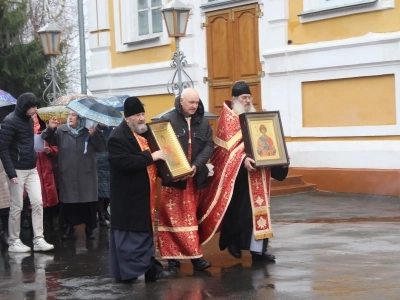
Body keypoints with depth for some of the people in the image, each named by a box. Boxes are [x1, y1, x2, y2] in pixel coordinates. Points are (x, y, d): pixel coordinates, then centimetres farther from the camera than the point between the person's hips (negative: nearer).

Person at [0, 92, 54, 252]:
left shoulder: (29, 119, 10)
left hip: (32, 169, 7)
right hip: (18, 170, -7)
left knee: (38, 203, 2)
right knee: (17, 207, 0)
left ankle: (38, 240, 7)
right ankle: (13, 242, 11)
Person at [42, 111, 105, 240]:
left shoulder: (90, 130, 2)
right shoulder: (61, 130, 2)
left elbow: (101, 148, -4)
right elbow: (49, 140, -5)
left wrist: (94, 135, -18)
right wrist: (50, 129, -22)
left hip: (86, 174, 0)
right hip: (68, 174, 1)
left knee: (88, 202, 3)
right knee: (68, 201, 5)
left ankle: (89, 228, 17)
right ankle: (69, 227, 20)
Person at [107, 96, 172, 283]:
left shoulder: (144, 131, 12)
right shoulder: (118, 137, -17)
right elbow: (124, 162, -29)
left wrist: (160, 158, 7)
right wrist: (150, 157, -26)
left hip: (145, 194, 9)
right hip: (128, 197, -9)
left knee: (146, 230, 14)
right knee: (129, 234, -3)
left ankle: (149, 267, 21)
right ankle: (127, 271, 3)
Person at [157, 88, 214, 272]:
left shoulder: (203, 122, 9)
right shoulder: (167, 120, -5)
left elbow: (209, 145, 2)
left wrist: (197, 165, -13)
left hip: (195, 177, 4)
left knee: (191, 217, 9)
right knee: (171, 217, -2)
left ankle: (191, 254, 13)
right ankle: (172, 257, 3)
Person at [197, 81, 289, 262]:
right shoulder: (228, 117, -6)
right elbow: (230, 143, -18)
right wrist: (243, 159, -32)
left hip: (256, 168, 7)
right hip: (236, 170, -7)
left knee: (257, 206, 4)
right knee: (237, 207, -1)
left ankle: (257, 249, 6)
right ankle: (232, 241, 14)